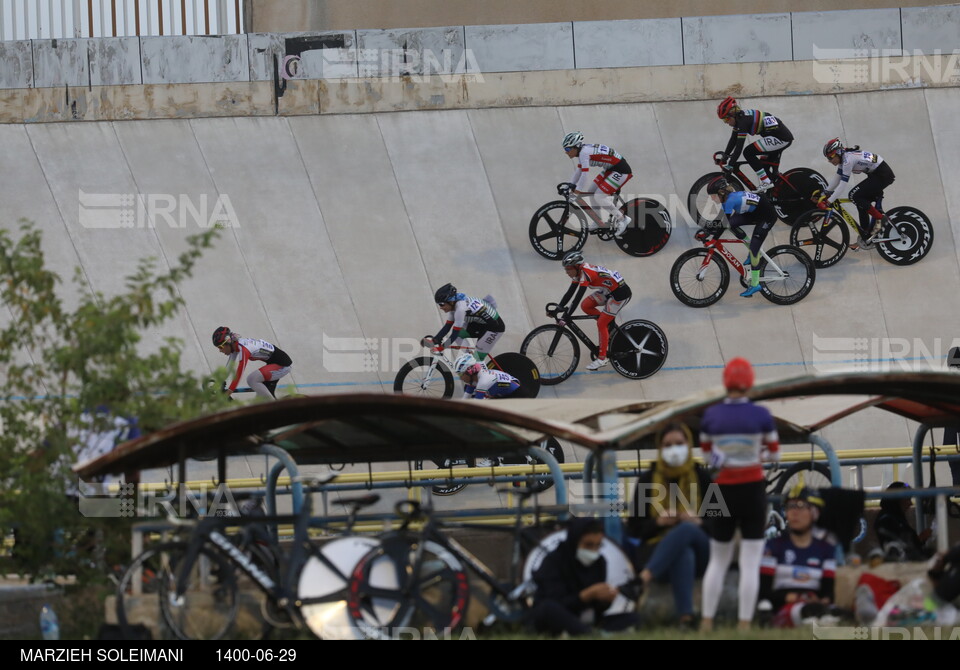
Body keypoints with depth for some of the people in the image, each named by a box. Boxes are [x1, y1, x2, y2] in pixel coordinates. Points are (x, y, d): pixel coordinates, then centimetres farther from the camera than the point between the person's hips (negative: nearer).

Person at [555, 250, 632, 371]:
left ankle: (602, 358, -2)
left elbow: (577, 297, -30)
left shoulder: (585, 273, -26)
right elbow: (569, 293, 5)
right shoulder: (578, 273, 1)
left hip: (620, 293, -9)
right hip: (609, 291, 9)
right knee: (585, 305, -2)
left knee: (601, 324, -10)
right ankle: (610, 325, 12)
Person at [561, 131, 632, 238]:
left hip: (621, 171, -10)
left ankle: (622, 219, -2)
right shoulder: (581, 152, 7)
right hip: (610, 170, 10)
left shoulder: (584, 152, -23)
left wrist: (577, 192, -24)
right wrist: (570, 185, 12)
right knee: (591, 192, 9)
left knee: (599, 197, -13)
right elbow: (579, 171, 18)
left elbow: (584, 174, -28)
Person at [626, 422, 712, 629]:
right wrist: (658, 522, -15)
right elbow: (633, 529, 6)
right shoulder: (647, 479, 7)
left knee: (687, 529, -37)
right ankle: (685, 618, -57)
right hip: (656, 548, -1)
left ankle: (645, 577, -52)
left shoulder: (701, 477, 7)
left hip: (699, 553, 1)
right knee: (683, 555, -39)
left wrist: (699, 522, -17)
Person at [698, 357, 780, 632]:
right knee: (750, 563, 0)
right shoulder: (761, 415, -9)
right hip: (753, 490, -2)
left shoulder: (710, 415, -3)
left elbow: (707, 454, 8)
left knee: (718, 560, 15)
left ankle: (707, 621, 12)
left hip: (724, 491, 2)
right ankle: (744, 624, -3)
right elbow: (774, 453, 3)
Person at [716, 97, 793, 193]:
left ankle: (766, 182, -11)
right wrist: (724, 156, 13)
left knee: (749, 153, -13)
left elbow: (739, 146, -23)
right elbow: (733, 140, 17)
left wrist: (729, 166, -19)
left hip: (781, 138, -10)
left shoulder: (744, 120, -21)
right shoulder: (739, 118, 9)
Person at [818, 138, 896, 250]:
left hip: (883, 175, -10)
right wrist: (824, 194, 5)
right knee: (861, 202, 8)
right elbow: (836, 181, 13)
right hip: (876, 174, 10)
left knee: (855, 195, -16)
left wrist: (828, 202, -27)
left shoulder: (848, 159, -23)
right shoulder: (843, 158, 6)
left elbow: (843, 186, -26)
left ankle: (880, 219, -9)